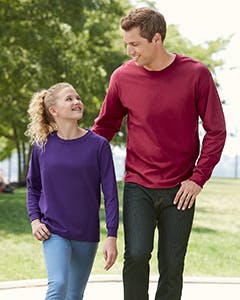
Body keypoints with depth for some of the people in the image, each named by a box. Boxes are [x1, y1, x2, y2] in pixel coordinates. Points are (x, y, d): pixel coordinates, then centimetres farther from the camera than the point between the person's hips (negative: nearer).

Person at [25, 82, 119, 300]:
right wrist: (34, 219, -1)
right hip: (53, 231, -1)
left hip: (87, 234, 1)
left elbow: (110, 193, -5)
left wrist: (112, 236, -9)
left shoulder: (98, 145, -6)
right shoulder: (42, 145, -1)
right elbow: (33, 186, 13)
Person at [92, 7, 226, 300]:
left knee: (172, 267, 4)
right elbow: (104, 126, 13)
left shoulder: (196, 74, -5)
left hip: (180, 190, 0)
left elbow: (216, 131, 0)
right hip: (138, 186, 1)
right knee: (136, 256, -15)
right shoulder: (122, 77, -1)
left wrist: (198, 179, -6)